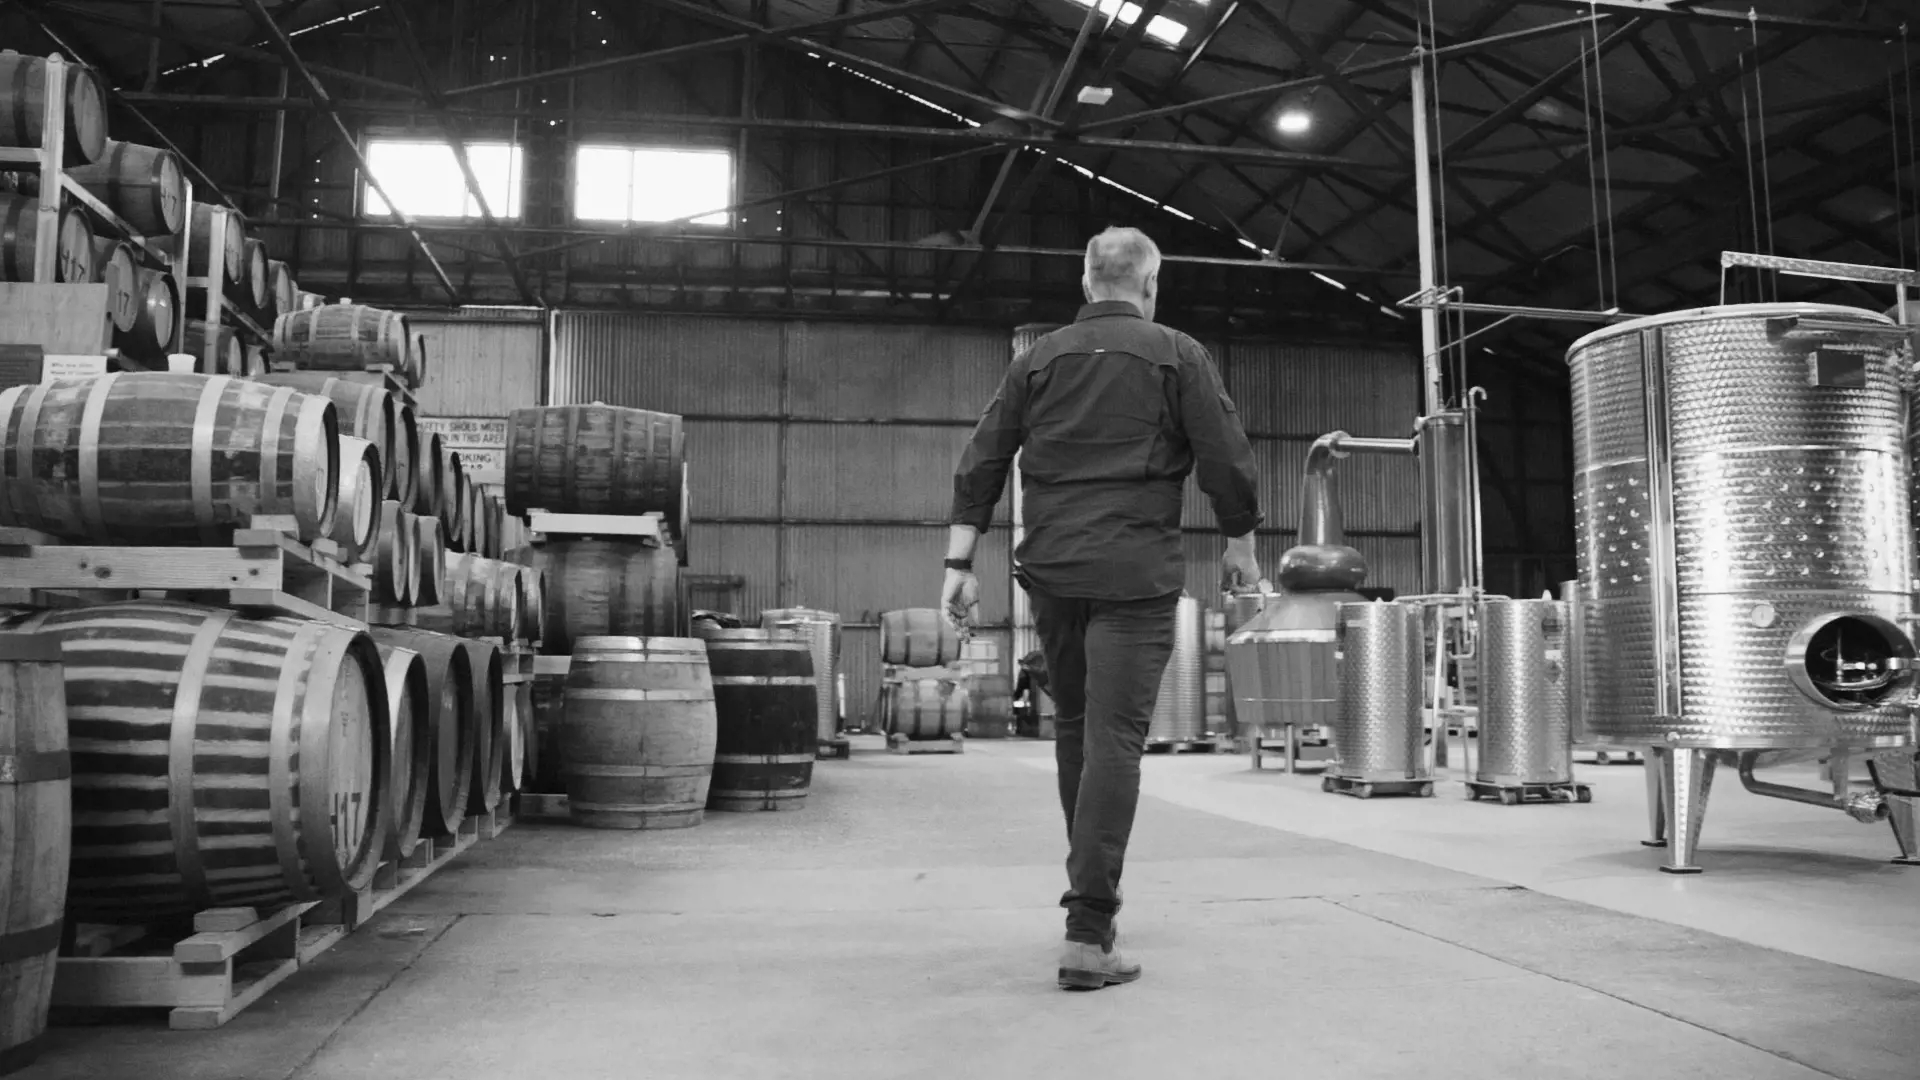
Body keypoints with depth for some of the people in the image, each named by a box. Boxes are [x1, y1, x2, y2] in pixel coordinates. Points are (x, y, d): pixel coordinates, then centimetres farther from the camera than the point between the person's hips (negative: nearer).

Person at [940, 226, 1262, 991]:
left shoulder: (1038, 359, 12)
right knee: (1113, 740, -6)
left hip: (1051, 572, 4)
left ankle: (1091, 891, 32)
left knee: (1073, 726, 20)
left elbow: (980, 464, 6)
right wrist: (1240, 545, 14)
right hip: (1135, 575, -4)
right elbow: (1227, 462, -1)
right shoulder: (1176, 355, 2)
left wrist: (960, 564, 6)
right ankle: (1088, 935, -11)